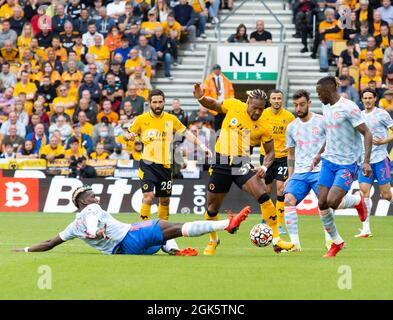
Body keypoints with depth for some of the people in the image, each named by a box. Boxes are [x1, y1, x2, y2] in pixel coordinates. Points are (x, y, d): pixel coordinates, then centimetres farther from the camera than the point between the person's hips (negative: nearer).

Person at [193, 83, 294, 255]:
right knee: (212, 206, 10)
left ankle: (276, 240, -15)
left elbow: (270, 152, 4)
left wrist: (264, 167, -15)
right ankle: (213, 241, 36)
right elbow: (213, 105, 11)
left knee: (264, 196, -20)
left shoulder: (264, 128, -6)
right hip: (221, 164, 1)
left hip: (243, 165, -1)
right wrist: (201, 98, -9)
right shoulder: (233, 106, -5)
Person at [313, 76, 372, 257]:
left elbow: (367, 134, -17)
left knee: (333, 202, -20)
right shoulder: (326, 107, 9)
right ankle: (336, 242, 15)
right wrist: (320, 153, 26)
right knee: (322, 204, -1)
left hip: (347, 164, -8)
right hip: (329, 161, 8)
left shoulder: (348, 108, -17)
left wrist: (366, 161, -25)